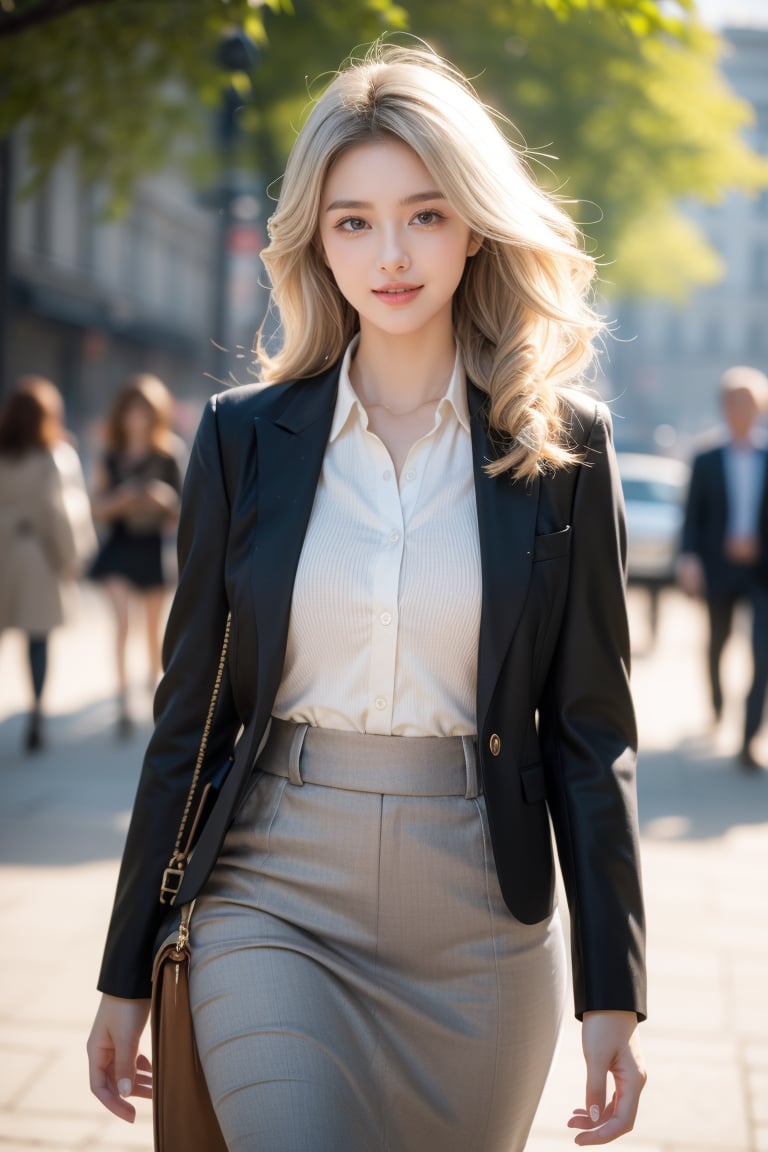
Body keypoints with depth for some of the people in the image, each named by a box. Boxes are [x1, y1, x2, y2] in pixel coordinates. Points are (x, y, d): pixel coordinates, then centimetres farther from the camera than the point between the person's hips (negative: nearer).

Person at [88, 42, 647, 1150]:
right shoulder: (245, 437, 1)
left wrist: (613, 990, -1)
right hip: (276, 904, 0)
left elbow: (591, 728, 2)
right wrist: (127, 974, 7)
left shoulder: (562, 446, 0)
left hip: (480, 932, 1)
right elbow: (189, 713, 5)